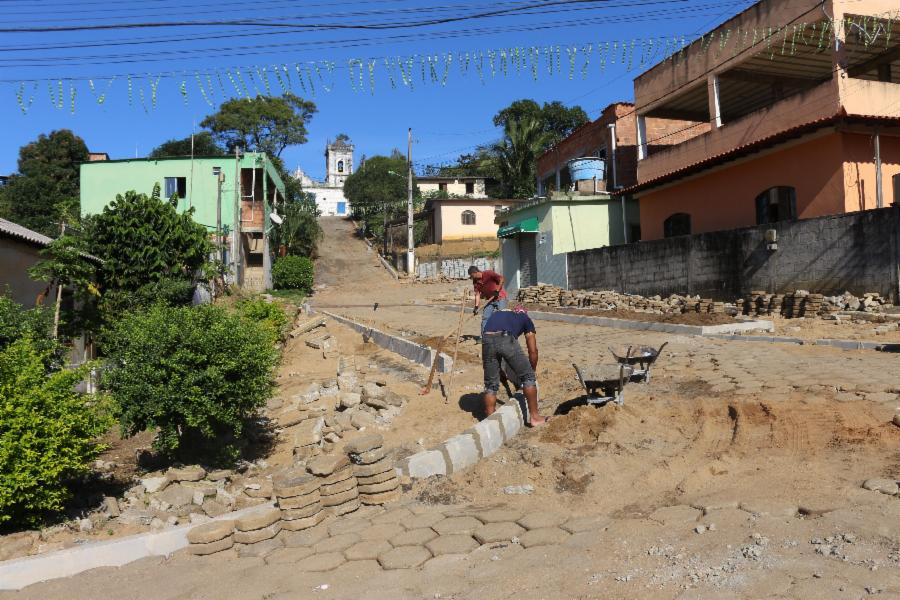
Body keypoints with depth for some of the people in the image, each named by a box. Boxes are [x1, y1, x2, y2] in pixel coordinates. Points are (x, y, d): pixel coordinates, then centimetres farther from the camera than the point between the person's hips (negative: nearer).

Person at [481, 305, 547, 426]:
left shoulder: (497, 314, 40)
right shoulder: (526, 319, 31)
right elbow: (533, 350, 25)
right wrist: (532, 371, 39)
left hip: (487, 339, 3)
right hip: (507, 339, -3)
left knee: (490, 384, 18)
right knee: (528, 376, 16)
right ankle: (534, 417, 21)